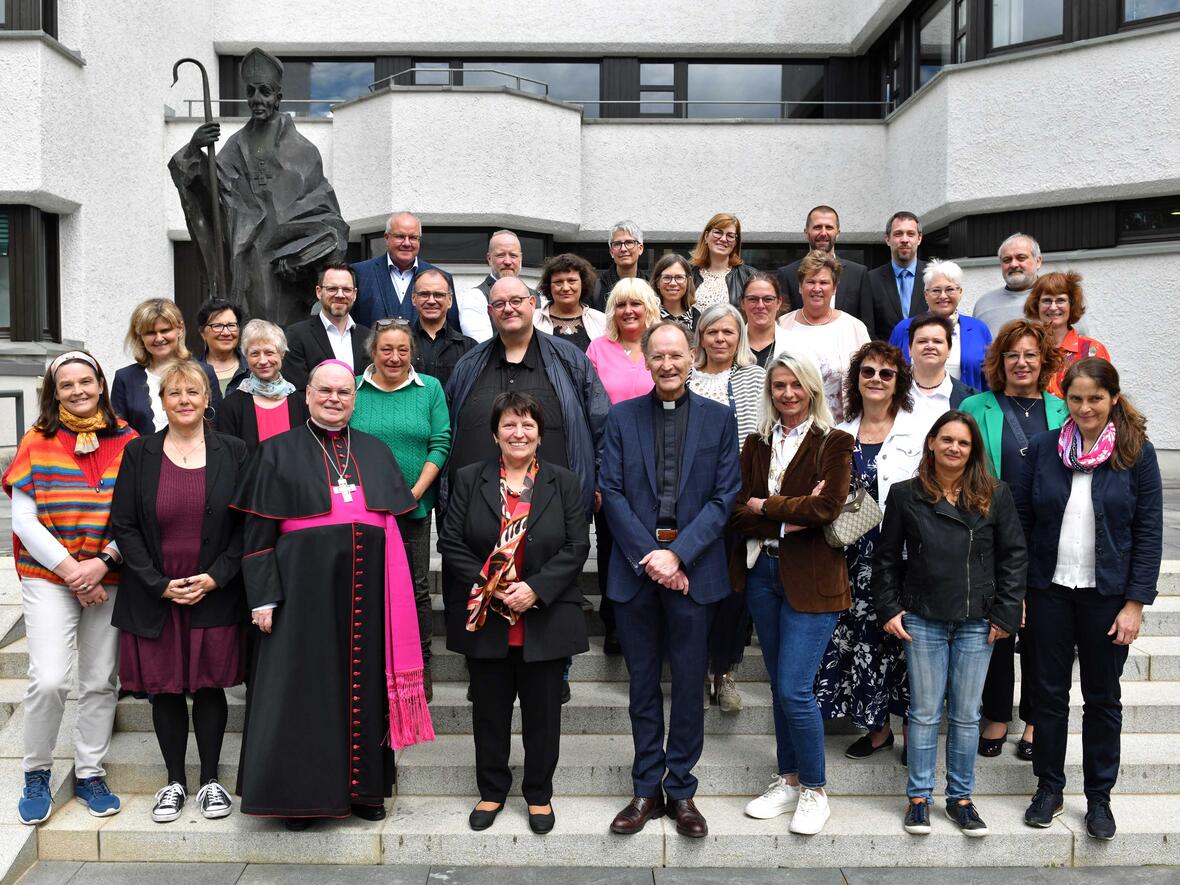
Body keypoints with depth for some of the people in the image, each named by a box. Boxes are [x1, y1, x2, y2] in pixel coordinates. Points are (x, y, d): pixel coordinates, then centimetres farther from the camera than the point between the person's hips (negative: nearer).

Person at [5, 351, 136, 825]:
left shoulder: (127, 441, 2)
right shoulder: (37, 442, 1)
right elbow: (24, 521, -3)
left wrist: (104, 561, -12)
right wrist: (70, 570, -10)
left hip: (110, 578, 2)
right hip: (49, 577, -1)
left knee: (100, 682, 7)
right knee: (49, 679, -11)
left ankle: (89, 774, 23)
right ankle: (37, 775, 11)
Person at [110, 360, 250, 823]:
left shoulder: (233, 452, 0)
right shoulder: (139, 452, 1)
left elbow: (246, 524, 1)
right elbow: (124, 525, 0)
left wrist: (216, 577, -10)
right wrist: (159, 585, -9)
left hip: (215, 594, -1)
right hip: (154, 595, 1)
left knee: (210, 686, 5)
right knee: (165, 689, 8)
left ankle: (210, 779, 21)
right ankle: (174, 781, 23)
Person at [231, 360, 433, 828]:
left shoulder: (377, 453, 13)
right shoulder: (279, 452, 4)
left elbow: (394, 529, 14)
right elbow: (258, 533, 0)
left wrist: (394, 594, 8)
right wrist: (263, 596, -9)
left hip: (366, 591, 3)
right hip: (305, 588, -3)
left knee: (364, 682, 8)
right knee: (303, 685, 1)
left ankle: (362, 787, 21)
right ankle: (298, 792, 15)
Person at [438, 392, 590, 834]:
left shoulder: (564, 483, 2)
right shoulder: (469, 480, 3)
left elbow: (576, 548, -4)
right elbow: (451, 542, -2)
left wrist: (535, 588, -16)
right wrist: (489, 587, -13)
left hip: (545, 621, 0)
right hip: (484, 620, 1)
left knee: (542, 712, 10)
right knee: (489, 710, 13)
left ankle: (539, 794, 27)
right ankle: (491, 791, 30)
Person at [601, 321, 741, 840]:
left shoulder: (720, 418, 3)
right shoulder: (622, 417, 5)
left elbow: (723, 497, -2)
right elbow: (612, 492, -1)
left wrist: (677, 554, -12)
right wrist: (649, 556, -11)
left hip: (693, 572, -1)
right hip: (634, 569, 1)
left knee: (688, 685, 7)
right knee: (643, 685, 10)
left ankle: (681, 791, 21)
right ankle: (646, 791, 22)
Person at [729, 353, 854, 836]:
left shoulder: (834, 443, -3)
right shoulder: (756, 444, 10)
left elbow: (826, 508, -16)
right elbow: (738, 512, 0)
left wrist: (763, 506, -7)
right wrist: (789, 519, -14)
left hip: (811, 578, -5)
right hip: (761, 573, 5)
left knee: (794, 690, -7)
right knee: (779, 684, 13)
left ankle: (814, 791, 13)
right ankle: (788, 781, 28)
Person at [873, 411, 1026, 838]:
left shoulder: (995, 495, 2)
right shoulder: (905, 495, 1)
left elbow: (1014, 555, 3)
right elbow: (886, 558, 6)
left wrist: (1005, 613, -2)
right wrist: (889, 609, 0)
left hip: (976, 622, 1)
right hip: (923, 620, 0)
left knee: (967, 714, 9)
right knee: (925, 713, 6)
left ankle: (961, 797, 22)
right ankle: (918, 797, 17)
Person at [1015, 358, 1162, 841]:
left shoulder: (1136, 453, -4)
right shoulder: (1043, 448, 0)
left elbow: (1149, 533, -4)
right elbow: (1021, 521, 1)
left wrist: (1135, 602, -9)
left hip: (1108, 596, -1)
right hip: (1050, 591, 1)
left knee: (1103, 697, 11)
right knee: (1049, 692, 9)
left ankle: (1099, 796, 25)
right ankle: (1049, 787, 24)